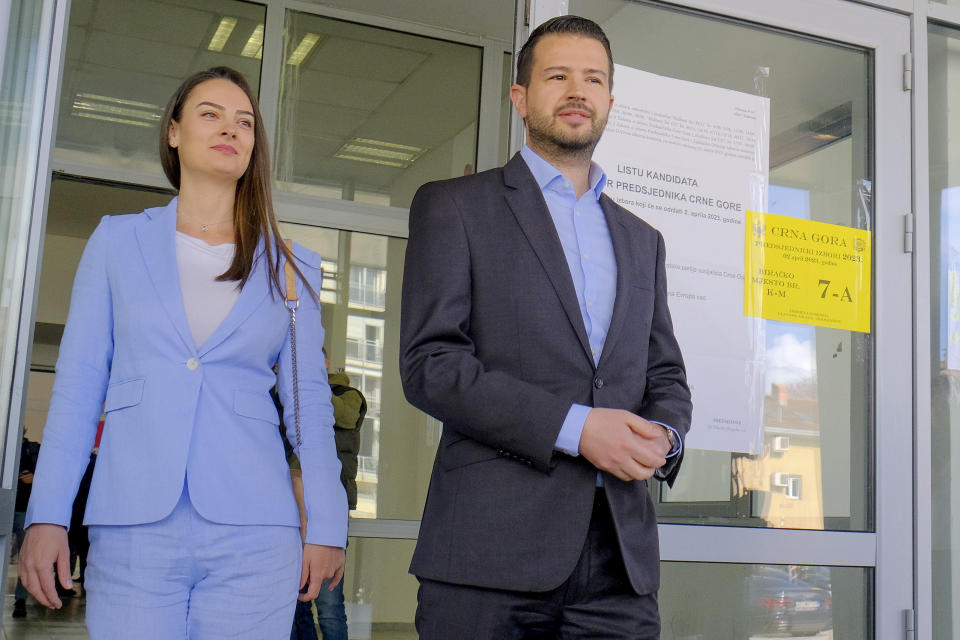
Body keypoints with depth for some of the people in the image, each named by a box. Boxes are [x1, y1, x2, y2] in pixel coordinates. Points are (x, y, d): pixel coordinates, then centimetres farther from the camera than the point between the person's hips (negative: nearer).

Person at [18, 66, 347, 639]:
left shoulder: (290, 268, 10)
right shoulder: (118, 242, 10)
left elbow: (309, 401, 10)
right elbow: (78, 383, 8)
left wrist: (326, 525, 5)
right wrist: (47, 517, 0)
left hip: (254, 534, 1)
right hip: (133, 529, 0)